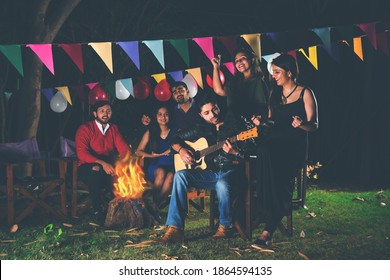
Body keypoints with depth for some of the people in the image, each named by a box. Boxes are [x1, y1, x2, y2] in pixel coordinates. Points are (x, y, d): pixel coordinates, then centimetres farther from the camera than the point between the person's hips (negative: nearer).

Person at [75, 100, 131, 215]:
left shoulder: (113, 128, 12)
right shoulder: (85, 129, -6)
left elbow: (122, 147, 1)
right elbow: (81, 153, -18)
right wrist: (102, 163, -32)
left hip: (109, 165, 5)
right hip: (88, 166, -4)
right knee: (95, 170, -38)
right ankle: (97, 210, -24)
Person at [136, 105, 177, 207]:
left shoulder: (176, 132, 12)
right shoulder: (150, 132, 12)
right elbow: (139, 151, 9)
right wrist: (155, 155, -2)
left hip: (172, 166, 0)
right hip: (155, 166, 0)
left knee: (170, 175, -36)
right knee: (161, 172, -36)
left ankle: (158, 205, -25)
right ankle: (154, 202, -24)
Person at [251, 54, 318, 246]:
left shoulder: (305, 93, 6)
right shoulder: (275, 93, 21)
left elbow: (314, 125, 3)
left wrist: (302, 124, -18)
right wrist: (261, 122, 7)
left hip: (294, 144, -3)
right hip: (273, 141, 4)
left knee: (280, 173, -33)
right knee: (264, 154, -34)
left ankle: (268, 229, -31)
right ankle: (272, 221, -32)